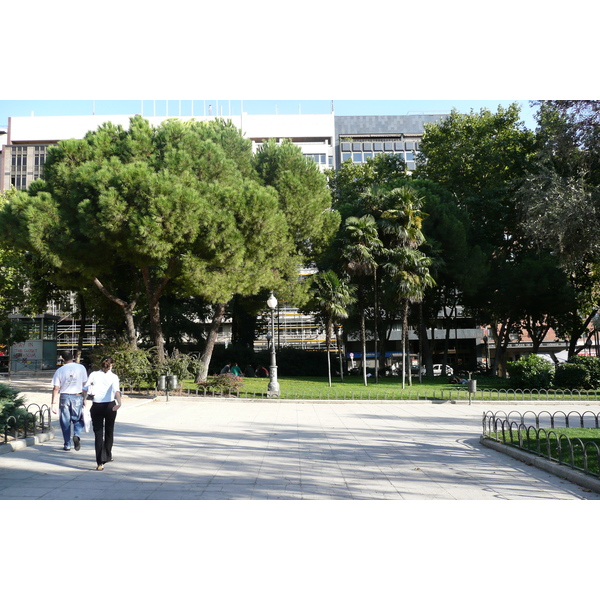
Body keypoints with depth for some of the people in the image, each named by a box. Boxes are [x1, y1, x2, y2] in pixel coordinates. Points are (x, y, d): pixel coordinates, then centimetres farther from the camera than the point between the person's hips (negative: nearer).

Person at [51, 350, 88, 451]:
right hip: (77, 397, 0)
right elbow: (84, 385, 0)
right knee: (78, 419, 12)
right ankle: (77, 435, -15)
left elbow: (56, 388, -3)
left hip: (64, 397, 0)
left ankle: (67, 445, 14)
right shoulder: (81, 368, 0)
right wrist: (84, 399, 7)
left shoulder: (60, 370, -1)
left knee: (65, 422, 10)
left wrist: (54, 403, 1)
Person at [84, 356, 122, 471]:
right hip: (110, 406, 0)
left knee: (98, 433, 0)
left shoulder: (94, 375, 2)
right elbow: (116, 390, -19)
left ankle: (100, 462, -12)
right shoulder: (113, 377, -3)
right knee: (109, 432, 19)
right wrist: (119, 403, -32)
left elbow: (85, 389, -5)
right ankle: (107, 456, 35)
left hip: (96, 407, 0)